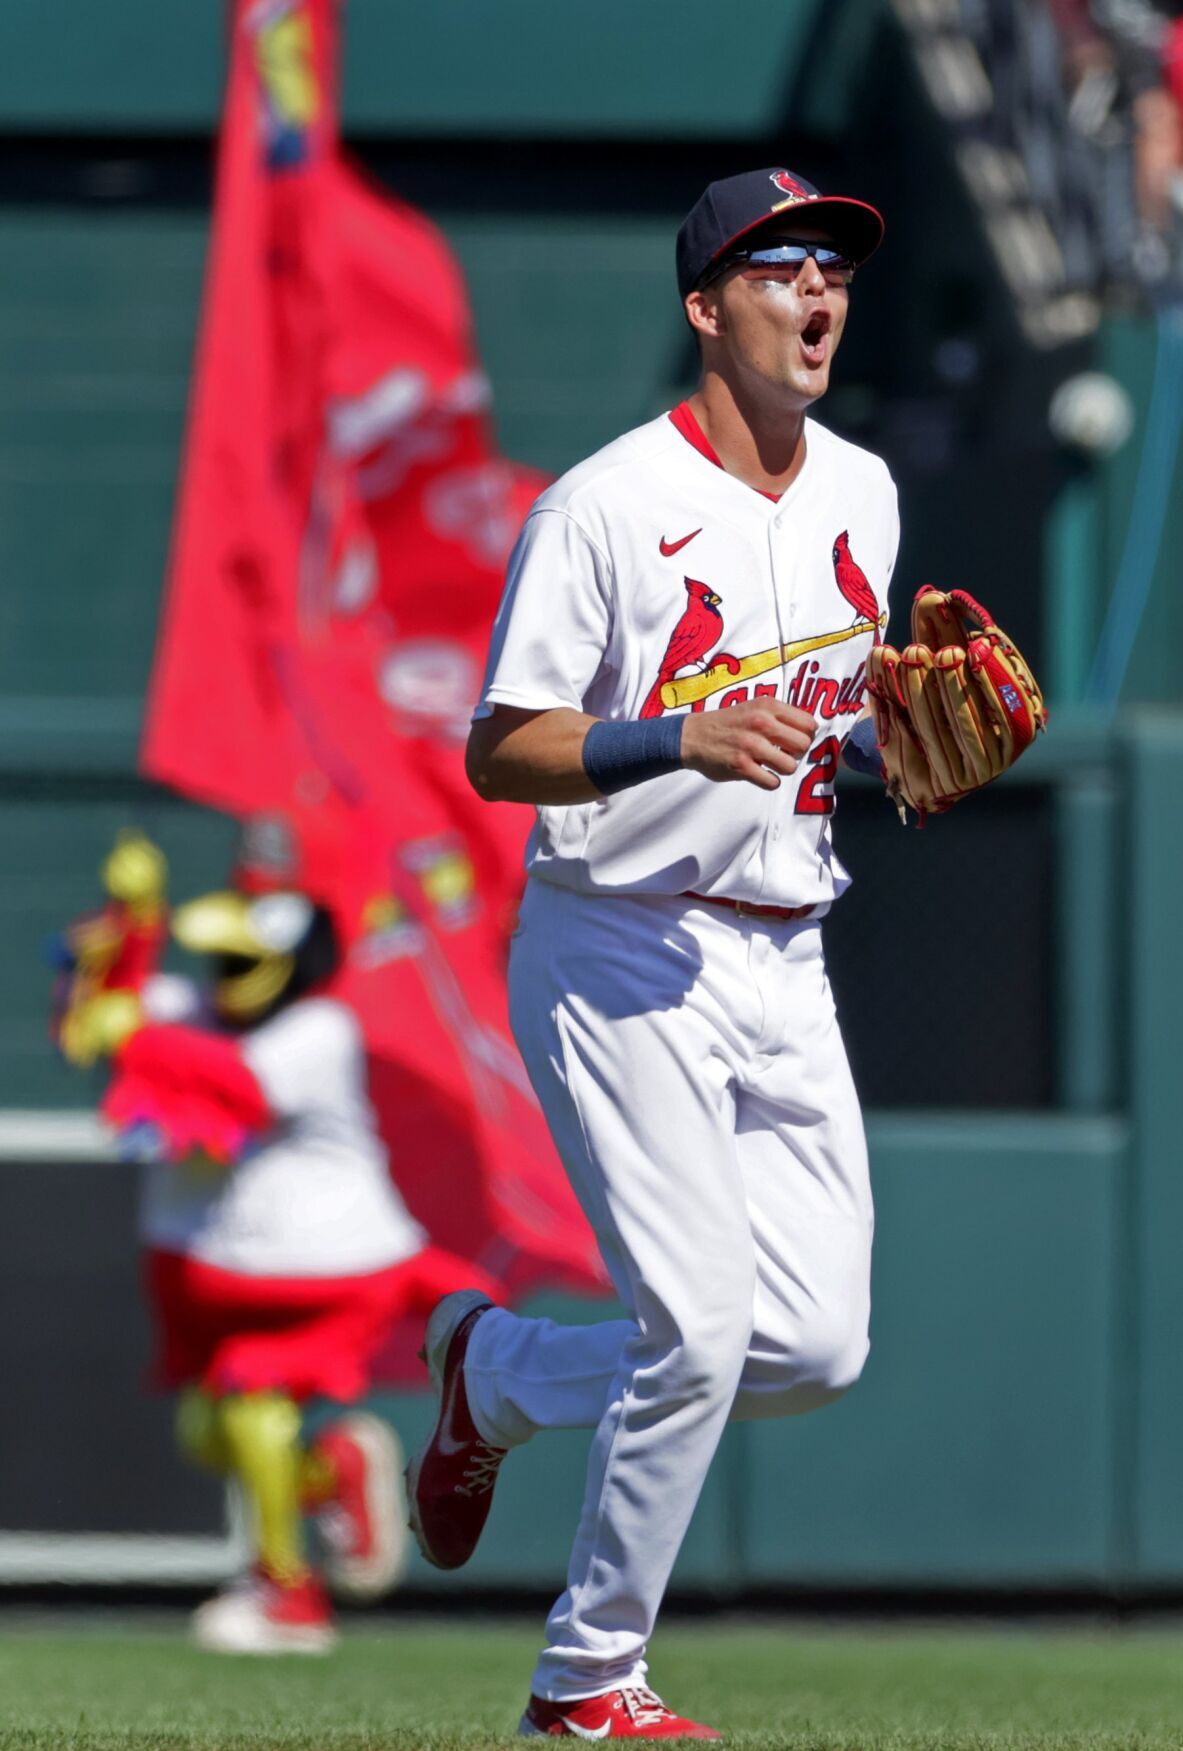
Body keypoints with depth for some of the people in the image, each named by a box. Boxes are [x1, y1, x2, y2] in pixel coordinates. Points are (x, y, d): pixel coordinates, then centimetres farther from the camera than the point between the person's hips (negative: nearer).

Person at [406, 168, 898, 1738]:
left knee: (819, 1346, 3)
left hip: (786, 963, 7)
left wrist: (894, 744, 1)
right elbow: (498, 752, -14)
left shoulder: (861, 497, 9)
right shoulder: (610, 506, -13)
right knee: (699, 1331, -13)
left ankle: (494, 1376, 28)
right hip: (624, 959, -7)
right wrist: (680, 740, -28)